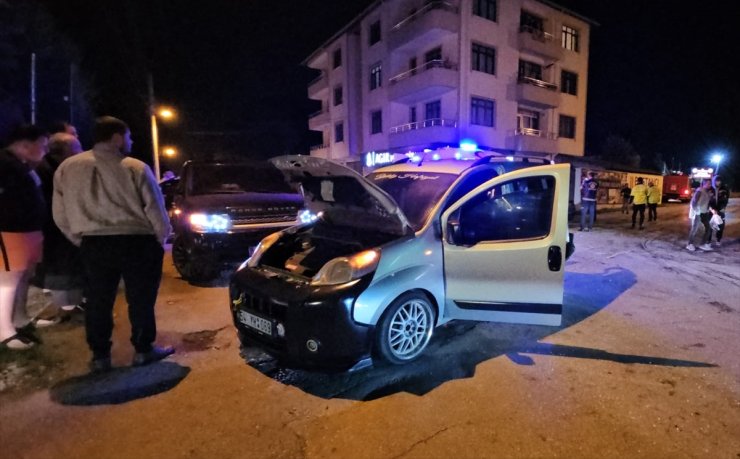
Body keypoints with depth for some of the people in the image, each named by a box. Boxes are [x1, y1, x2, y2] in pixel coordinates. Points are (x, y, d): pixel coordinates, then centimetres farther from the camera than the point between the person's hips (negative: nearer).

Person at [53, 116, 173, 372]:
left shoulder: (67, 168, 6)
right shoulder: (135, 168, -8)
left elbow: (60, 216, 8)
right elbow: (155, 209, -6)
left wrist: (82, 240, 19)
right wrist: (161, 238, 9)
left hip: (93, 244, 4)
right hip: (136, 242, -4)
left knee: (98, 300, 14)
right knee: (140, 298, 8)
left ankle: (99, 356, 20)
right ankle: (143, 350, 17)